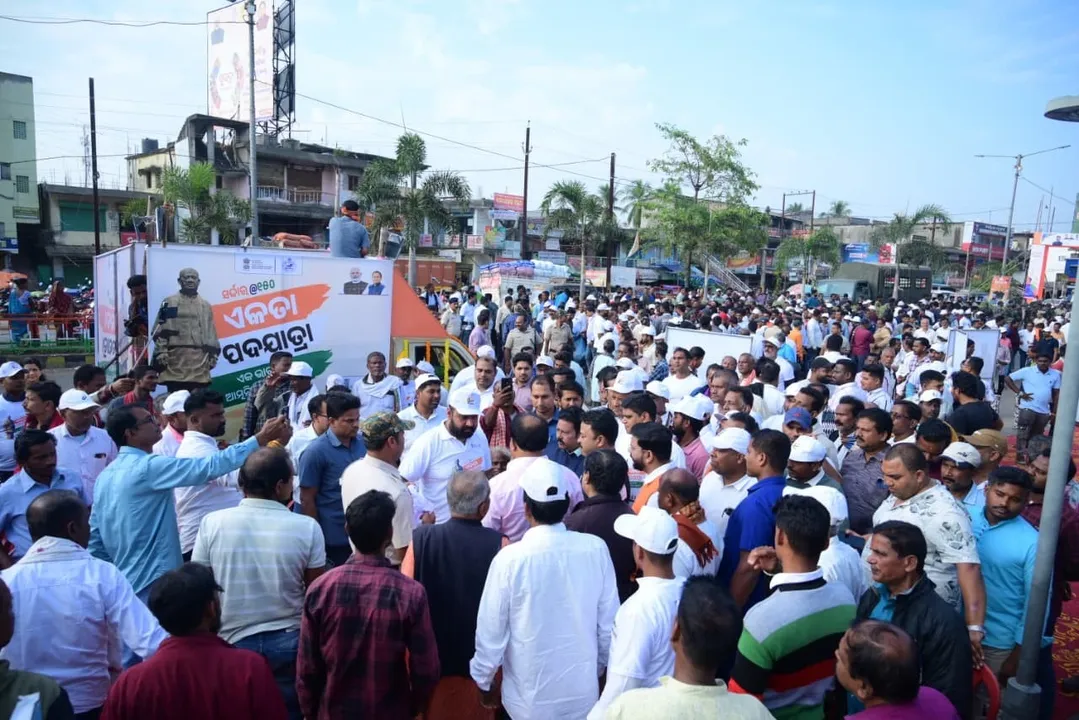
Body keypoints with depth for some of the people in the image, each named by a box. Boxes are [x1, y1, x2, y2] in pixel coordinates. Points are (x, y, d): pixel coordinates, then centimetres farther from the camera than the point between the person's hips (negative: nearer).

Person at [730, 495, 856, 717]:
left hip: (772, 715, -4)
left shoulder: (764, 618, -36)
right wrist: (780, 572, 1)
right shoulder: (844, 598, -16)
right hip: (815, 712, 5)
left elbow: (742, 699, -24)